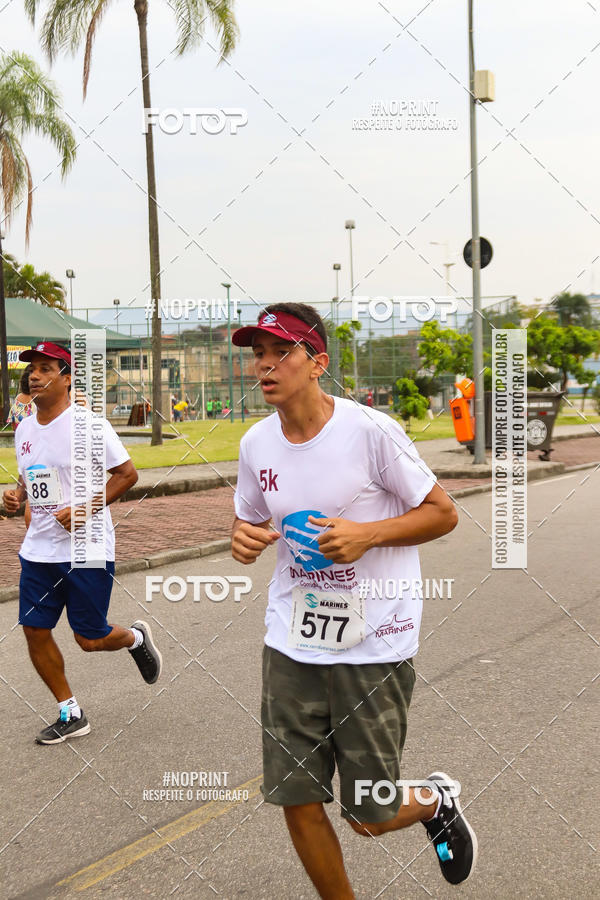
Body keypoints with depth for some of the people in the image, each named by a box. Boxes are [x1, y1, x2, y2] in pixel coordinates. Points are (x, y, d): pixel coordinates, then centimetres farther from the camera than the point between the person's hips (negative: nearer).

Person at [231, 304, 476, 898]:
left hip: (374, 647, -4)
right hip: (291, 643, 5)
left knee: (370, 817, 6)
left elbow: (443, 513, -7)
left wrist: (367, 533, -22)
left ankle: (435, 802, 39)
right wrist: (244, 538, -7)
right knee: (297, 802, 7)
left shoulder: (370, 430, -15)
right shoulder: (256, 444, 1)